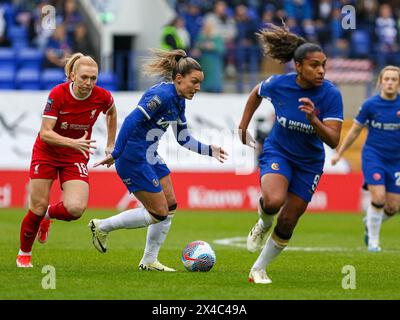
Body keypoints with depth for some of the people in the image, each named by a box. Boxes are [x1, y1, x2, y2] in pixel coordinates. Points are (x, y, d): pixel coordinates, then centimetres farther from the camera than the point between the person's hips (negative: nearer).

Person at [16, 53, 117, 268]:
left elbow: (111, 112, 12)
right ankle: (24, 253, 23)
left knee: (76, 208, -19)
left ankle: (48, 214, 17)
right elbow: (45, 133, -25)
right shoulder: (58, 93, -22)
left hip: (76, 158, 2)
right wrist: (74, 142, -39)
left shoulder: (102, 97, -15)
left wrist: (111, 145, 12)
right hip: (46, 154, -2)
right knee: (38, 208, -3)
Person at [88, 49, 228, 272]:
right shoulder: (161, 95, -22)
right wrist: (115, 154, -24)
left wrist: (210, 150, 9)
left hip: (150, 158, 10)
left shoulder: (178, 102, 9)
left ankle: (149, 261, 17)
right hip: (133, 161, -10)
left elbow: (184, 140, 19)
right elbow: (131, 121, -25)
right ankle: (102, 226, 9)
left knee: (170, 206, 8)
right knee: (159, 213, -4)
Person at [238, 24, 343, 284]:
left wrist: (314, 120, -43)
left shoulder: (331, 94, -21)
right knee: (273, 201, -31)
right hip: (278, 152, -1)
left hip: (309, 163, 1)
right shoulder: (278, 84, -18)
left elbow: (333, 141, -27)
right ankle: (264, 224, 5)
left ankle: (258, 269, 26)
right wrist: (243, 127, 9)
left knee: (287, 223, 4)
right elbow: (256, 94, 7)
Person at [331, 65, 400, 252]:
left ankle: (370, 222, 35)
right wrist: (339, 153, 10)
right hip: (373, 155, -3)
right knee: (378, 198, -19)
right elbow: (354, 131, 6)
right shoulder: (370, 105, -6)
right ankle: (373, 240, 2)